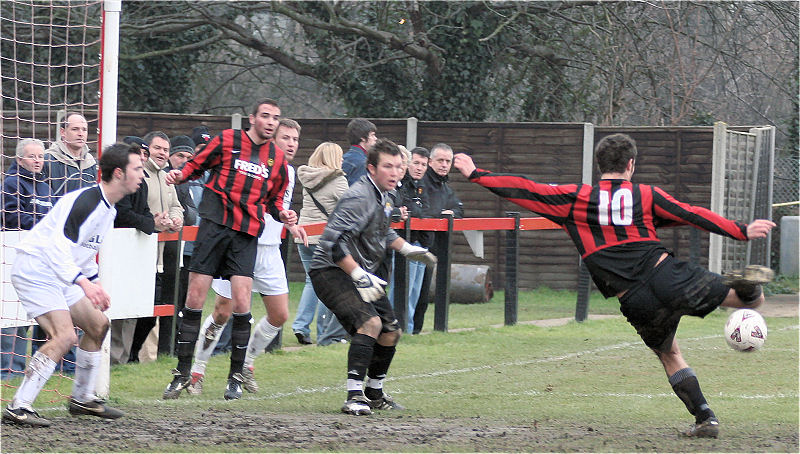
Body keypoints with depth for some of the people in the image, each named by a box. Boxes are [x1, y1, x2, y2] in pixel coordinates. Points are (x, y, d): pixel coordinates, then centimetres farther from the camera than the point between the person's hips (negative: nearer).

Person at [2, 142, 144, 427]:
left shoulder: (109, 209, 12)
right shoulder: (85, 201, -21)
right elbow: (56, 245, -30)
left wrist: (95, 289, 20)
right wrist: (83, 281, -37)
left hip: (60, 276, 11)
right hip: (35, 271, -11)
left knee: (98, 325, 15)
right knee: (64, 334, -23)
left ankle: (82, 399, 28)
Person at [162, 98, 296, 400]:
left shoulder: (277, 158, 13)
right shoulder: (227, 140, 4)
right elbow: (197, 165, 10)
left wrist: (283, 215, 5)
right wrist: (179, 175, -10)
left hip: (247, 234, 2)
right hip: (215, 225, -2)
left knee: (241, 302, -10)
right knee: (194, 298, -4)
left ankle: (236, 376, 4)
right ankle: (183, 373, 7)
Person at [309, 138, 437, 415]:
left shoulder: (383, 196, 9)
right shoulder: (360, 198, -22)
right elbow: (333, 242, -29)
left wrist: (406, 249, 18)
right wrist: (360, 277, -31)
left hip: (363, 275, 10)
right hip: (332, 271, -10)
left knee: (391, 331, 12)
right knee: (370, 322, -28)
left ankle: (374, 393, 32)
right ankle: (354, 396, -30)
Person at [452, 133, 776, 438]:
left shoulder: (576, 198, 8)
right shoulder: (646, 195, 9)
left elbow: (524, 191, 10)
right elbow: (695, 216, 6)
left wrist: (476, 175, 18)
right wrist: (743, 231, 11)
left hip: (637, 303, 1)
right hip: (669, 277, -1)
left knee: (670, 354, 24)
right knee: (752, 300, 3)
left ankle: (705, 418, 14)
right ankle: (747, 285, -33)